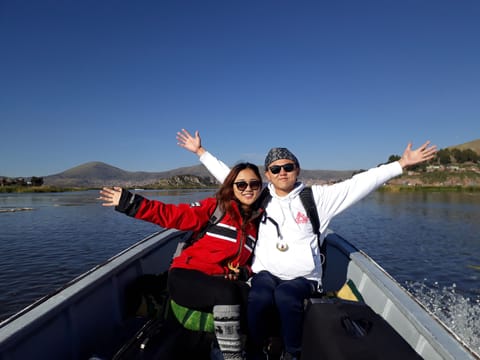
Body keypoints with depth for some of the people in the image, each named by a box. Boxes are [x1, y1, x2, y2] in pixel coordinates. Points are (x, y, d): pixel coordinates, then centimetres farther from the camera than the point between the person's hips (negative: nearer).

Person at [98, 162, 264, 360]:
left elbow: (251, 258, 24)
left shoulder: (257, 221, 12)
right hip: (187, 275, -4)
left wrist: (243, 273, 2)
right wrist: (129, 202, -14)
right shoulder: (216, 206, -3)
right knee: (227, 292, -35)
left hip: (221, 281, 4)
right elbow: (174, 215, -7)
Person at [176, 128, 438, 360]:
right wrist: (200, 151, 17)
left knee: (286, 296, -31)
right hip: (266, 272, 1)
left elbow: (358, 184, -1)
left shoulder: (316, 197, 3)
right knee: (259, 298, -29)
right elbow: (227, 175, 15)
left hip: (302, 277, -1)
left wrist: (401, 164, -6)